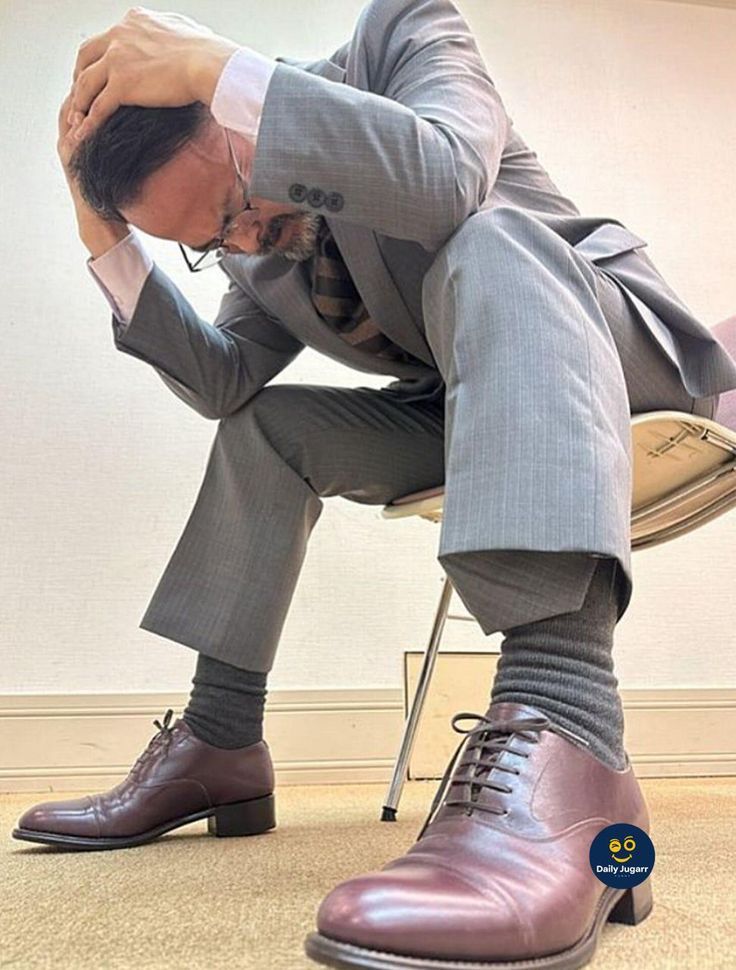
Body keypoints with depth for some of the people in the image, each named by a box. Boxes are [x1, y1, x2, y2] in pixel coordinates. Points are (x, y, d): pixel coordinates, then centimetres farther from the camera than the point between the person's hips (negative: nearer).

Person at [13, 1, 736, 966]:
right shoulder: (258, 249, 3)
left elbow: (445, 180, -34)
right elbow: (222, 382, 0)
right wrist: (111, 243, -8)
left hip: (620, 349, -5)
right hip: (460, 408, 6)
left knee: (487, 247, -35)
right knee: (264, 427, -2)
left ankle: (561, 735, -51)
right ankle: (219, 745, -3)